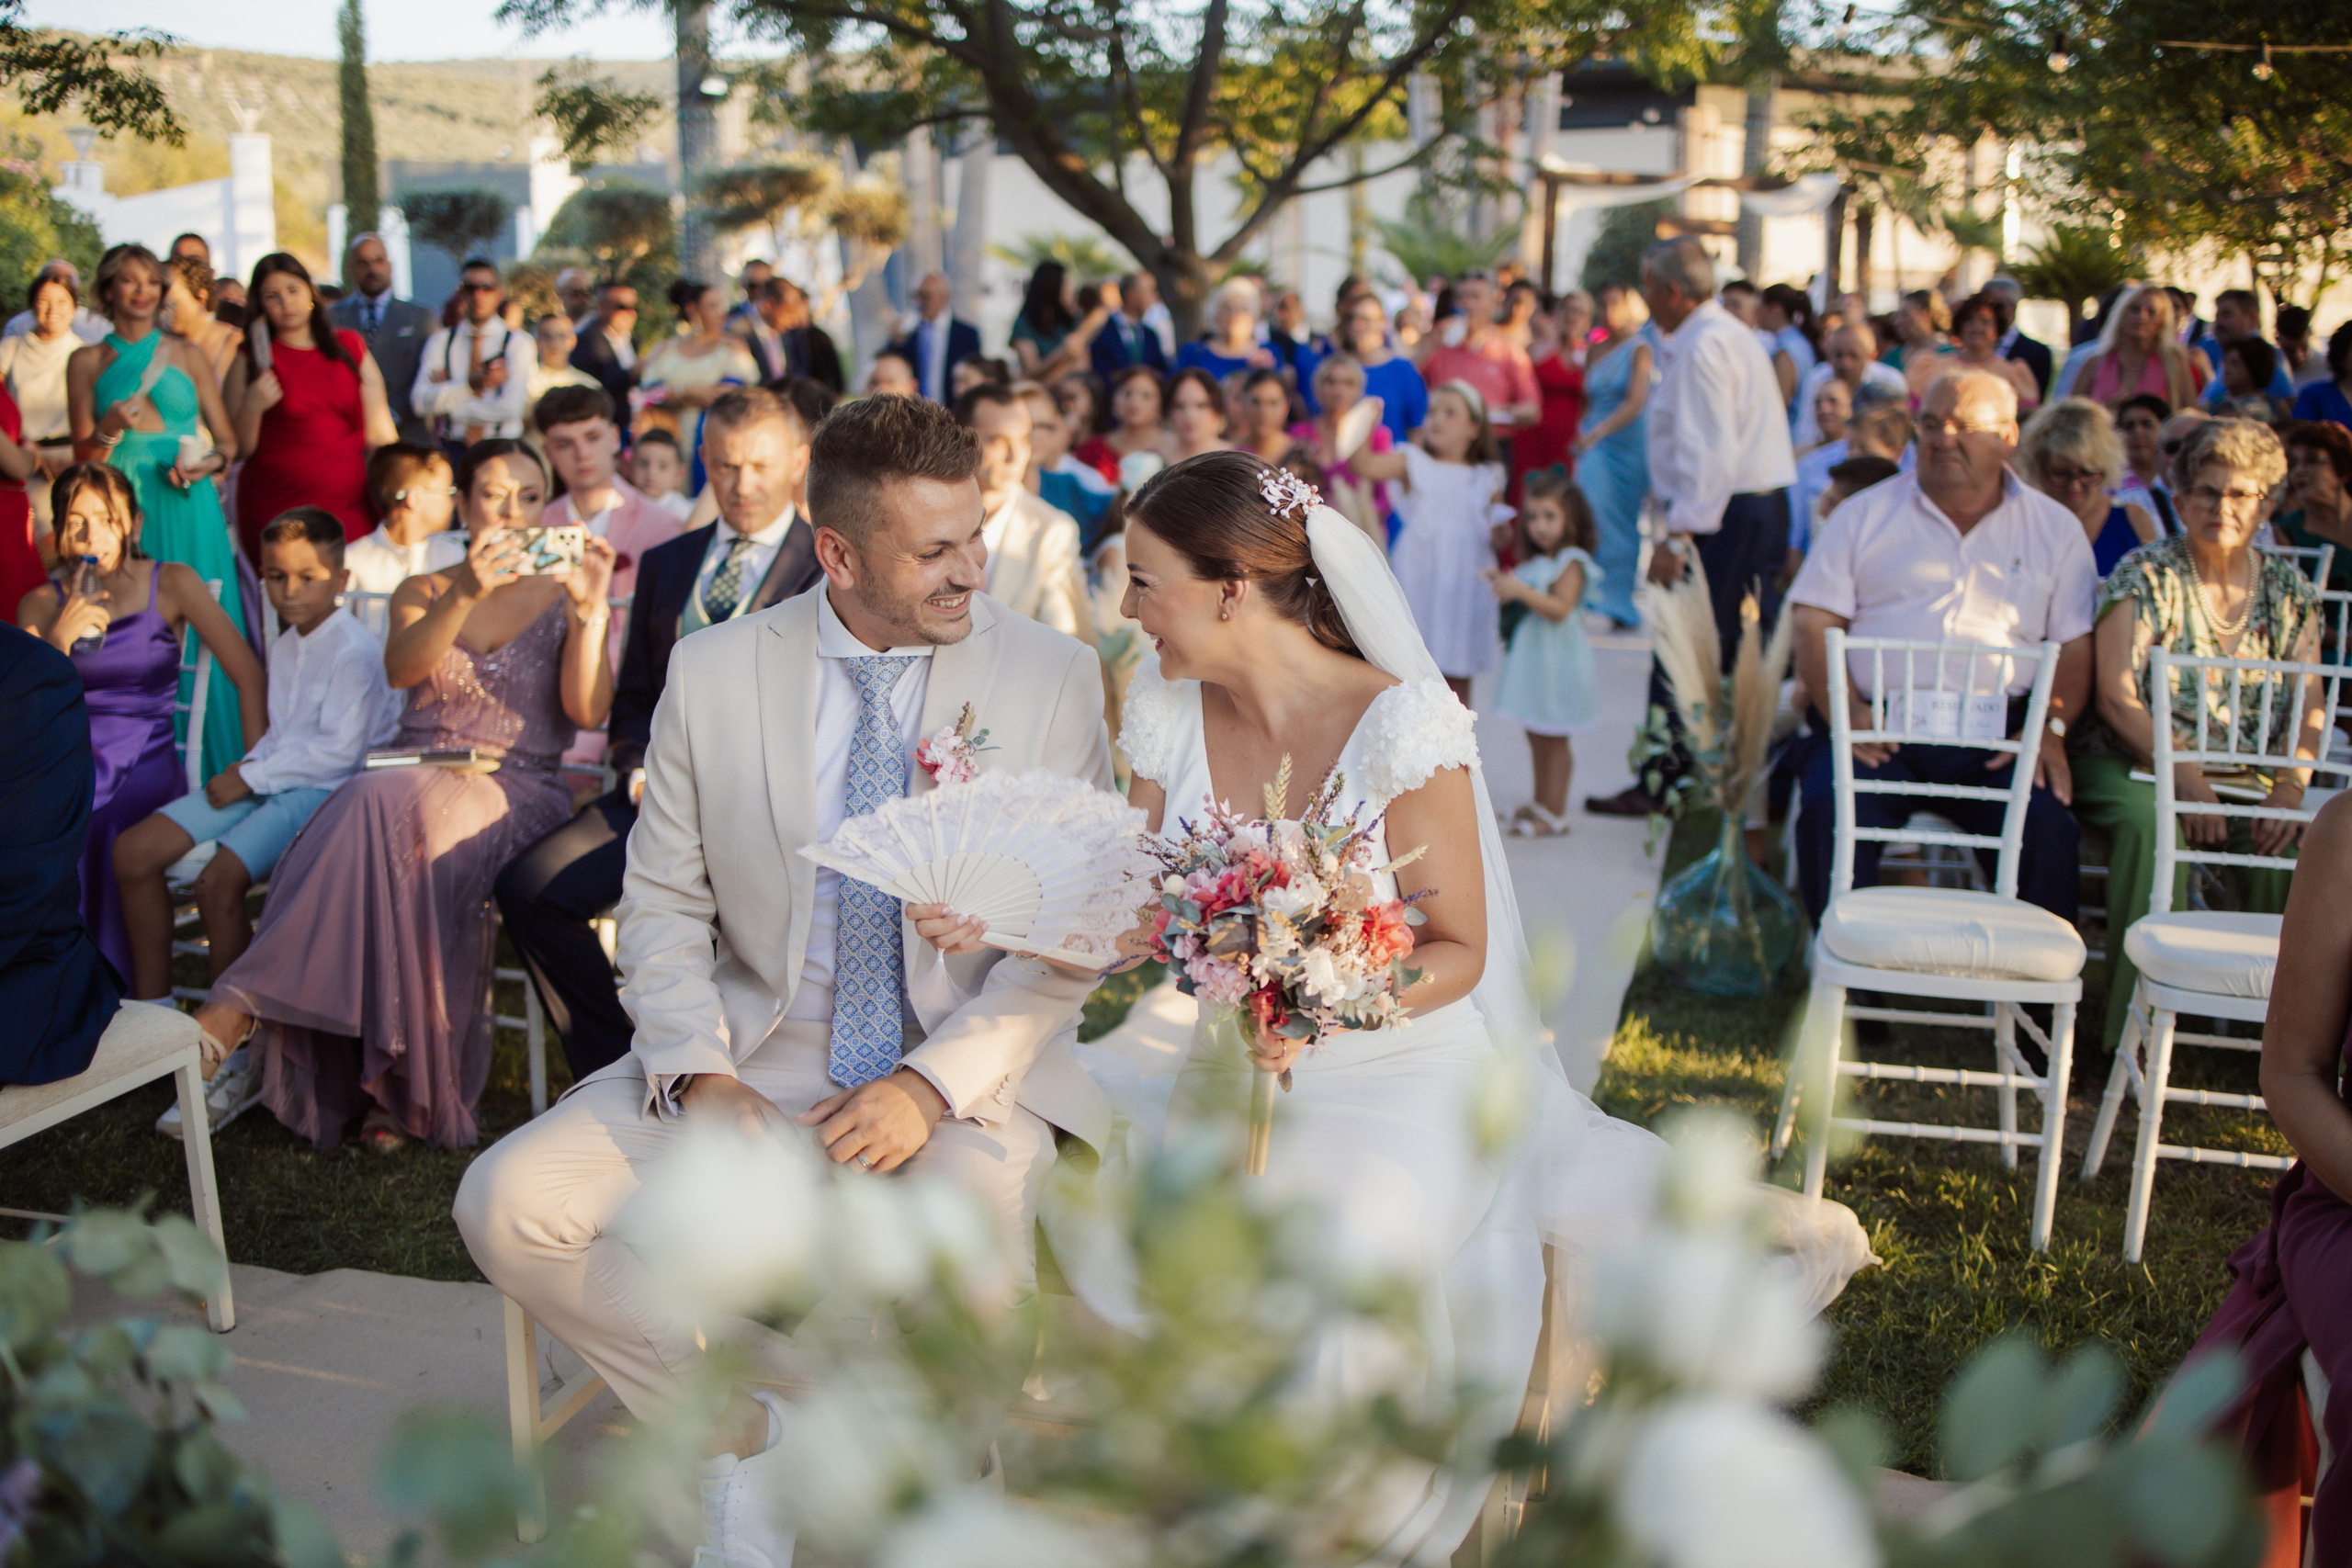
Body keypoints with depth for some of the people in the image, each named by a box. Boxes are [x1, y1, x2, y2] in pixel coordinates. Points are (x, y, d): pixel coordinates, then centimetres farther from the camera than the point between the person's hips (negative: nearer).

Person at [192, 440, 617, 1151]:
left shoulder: (562, 598, 14)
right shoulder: (422, 591, 19)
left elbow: (588, 710, -3)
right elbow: (402, 668, -5)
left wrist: (588, 609, -17)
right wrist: (465, 593, -22)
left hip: (514, 792, -2)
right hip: (411, 779, 2)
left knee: (388, 807, -35)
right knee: (387, 834, -36)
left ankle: (246, 1001, -36)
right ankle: (401, 1087, -34)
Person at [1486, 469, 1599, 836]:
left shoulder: (1571, 562, -12)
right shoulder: (1534, 563, 13)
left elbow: (1560, 608, -23)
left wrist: (1521, 591, -29)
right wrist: (1504, 586, 3)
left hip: (1557, 661, -8)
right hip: (1529, 656, 8)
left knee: (1554, 737, -4)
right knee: (1536, 735, 15)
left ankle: (1554, 814, 1)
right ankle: (1540, 802, 26)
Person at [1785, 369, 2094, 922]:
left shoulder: (2055, 529, 18)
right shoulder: (1865, 514, 15)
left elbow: (2075, 647, 13)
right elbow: (1814, 623, 7)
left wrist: (2050, 729, -7)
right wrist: (1846, 713, -10)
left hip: (1994, 737, 1)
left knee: (2047, 826, -27)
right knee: (1828, 813, -29)